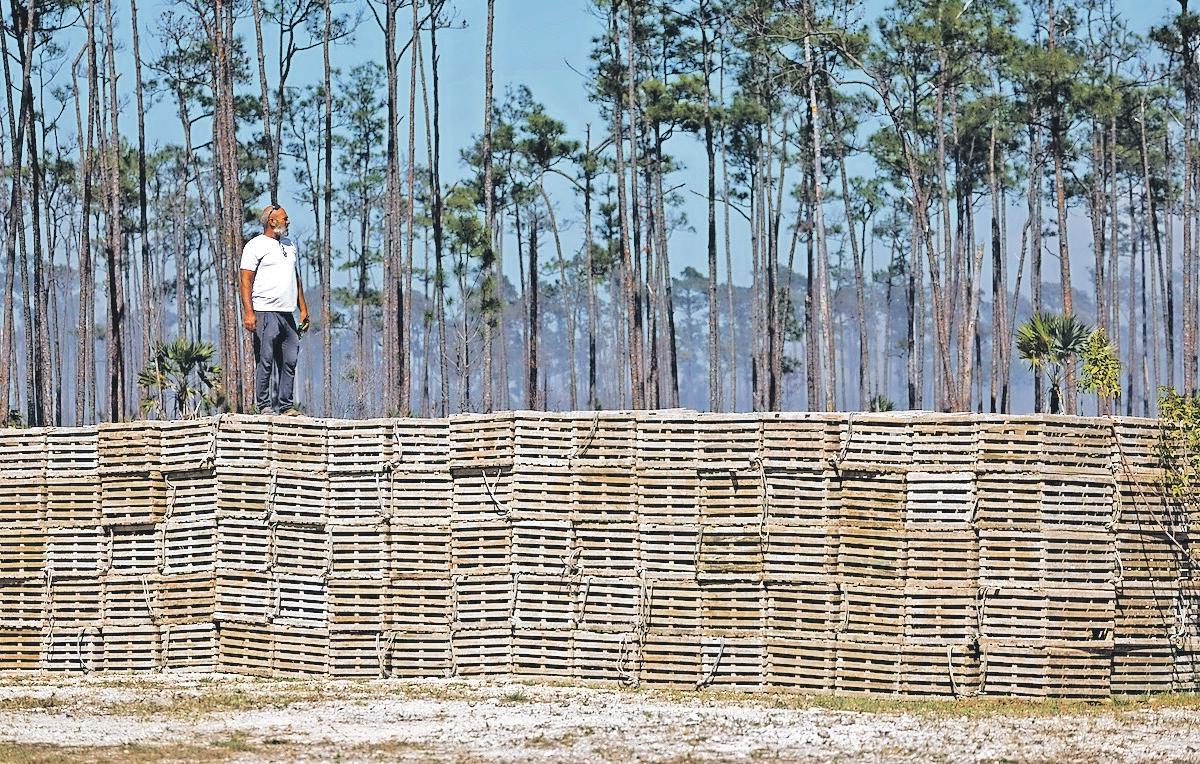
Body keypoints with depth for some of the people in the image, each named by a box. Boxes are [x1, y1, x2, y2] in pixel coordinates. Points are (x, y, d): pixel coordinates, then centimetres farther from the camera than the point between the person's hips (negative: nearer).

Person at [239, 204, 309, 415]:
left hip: (287, 313, 7)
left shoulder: (290, 245, 21)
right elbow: (246, 281, -8)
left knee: (289, 362, 4)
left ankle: (286, 406, 8)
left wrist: (303, 309, 19)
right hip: (265, 312, -7)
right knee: (265, 361, -8)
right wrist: (248, 312, -17)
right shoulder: (255, 246, -2)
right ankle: (264, 405, -6)